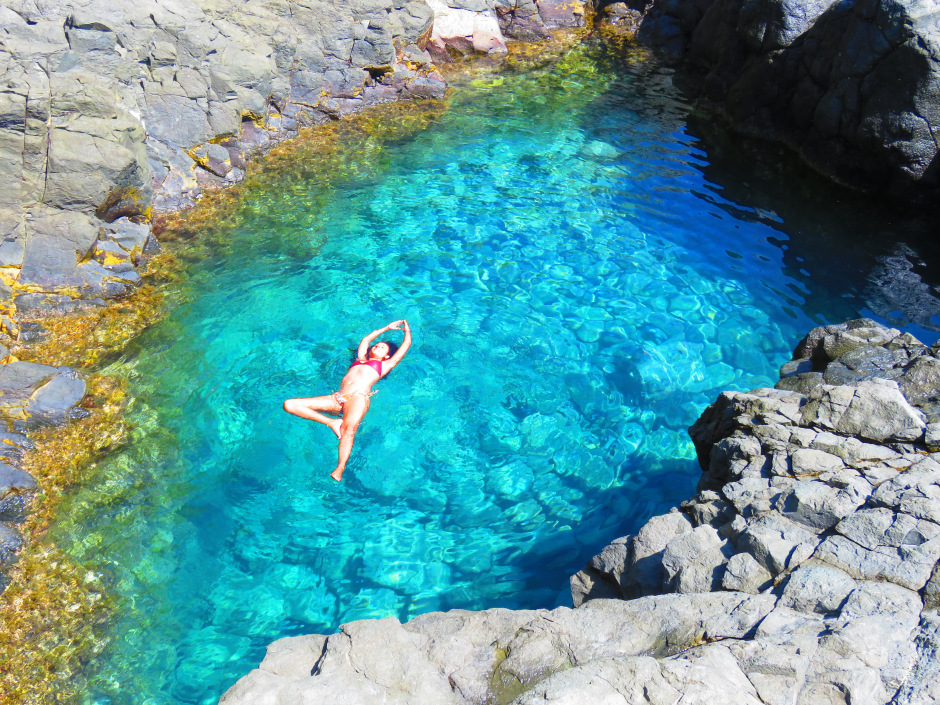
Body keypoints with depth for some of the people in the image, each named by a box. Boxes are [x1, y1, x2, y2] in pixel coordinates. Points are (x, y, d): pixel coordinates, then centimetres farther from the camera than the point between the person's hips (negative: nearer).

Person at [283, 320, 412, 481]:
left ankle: (339, 470, -48)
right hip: (337, 399, 5)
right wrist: (387, 327, 59)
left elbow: (406, 343, 31)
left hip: (358, 397, -5)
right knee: (289, 405, -9)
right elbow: (366, 339, 51)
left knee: (349, 428, -38)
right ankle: (332, 422, -17)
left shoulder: (385, 365, 23)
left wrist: (406, 329, 50)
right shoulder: (361, 360, 35)